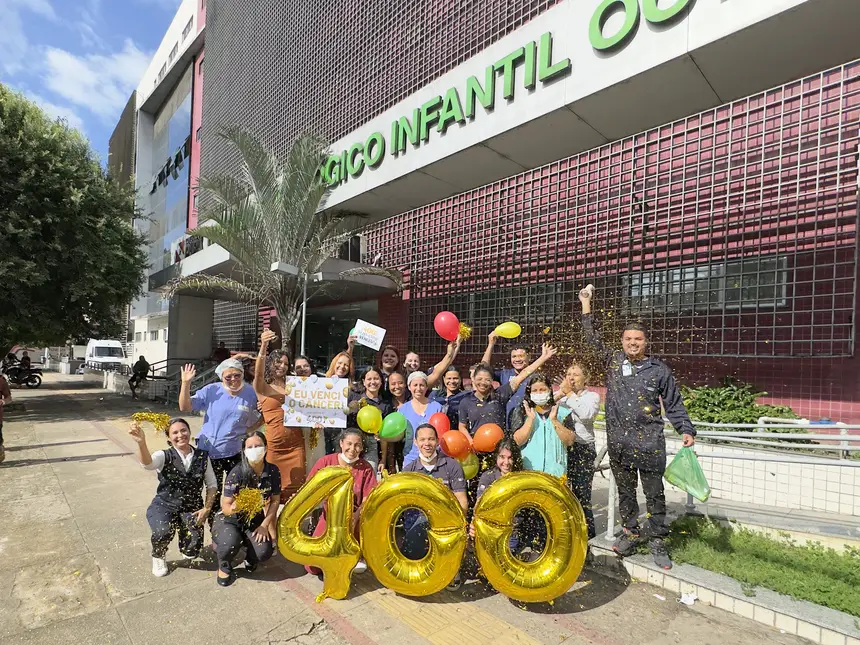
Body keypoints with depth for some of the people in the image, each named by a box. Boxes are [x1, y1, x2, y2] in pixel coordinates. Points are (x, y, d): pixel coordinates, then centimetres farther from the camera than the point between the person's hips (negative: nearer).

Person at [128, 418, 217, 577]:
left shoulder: (203, 456, -4)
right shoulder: (164, 456, -11)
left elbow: (212, 484, 3)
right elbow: (147, 463, -36)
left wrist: (207, 508, -7)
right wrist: (141, 443, -56)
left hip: (191, 508, 2)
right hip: (164, 506, -2)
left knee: (192, 551, -9)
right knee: (163, 532, -33)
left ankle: (184, 536, 31)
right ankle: (158, 557, 5)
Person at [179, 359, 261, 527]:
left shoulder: (251, 393, -7)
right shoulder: (211, 390, -8)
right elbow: (185, 407, -6)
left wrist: (249, 429, -8)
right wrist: (186, 383, -16)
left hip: (234, 452, 0)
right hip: (208, 451, 0)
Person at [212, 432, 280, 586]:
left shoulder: (273, 471, -13)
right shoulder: (237, 472, -23)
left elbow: (275, 501, -2)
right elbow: (225, 506, -21)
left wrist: (265, 525, -11)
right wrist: (233, 508, -43)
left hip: (255, 519, 3)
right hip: (230, 518, -2)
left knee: (264, 552, -20)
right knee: (230, 543, -34)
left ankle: (250, 558, 21)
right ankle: (224, 565, 6)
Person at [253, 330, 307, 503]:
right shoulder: (261, 388, 4)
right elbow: (258, 373, -18)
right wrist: (263, 346, -36)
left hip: (296, 445, 3)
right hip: (274, 446, -3)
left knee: (295, 487, 3)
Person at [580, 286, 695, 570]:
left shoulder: (659, 369, 1)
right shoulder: (613, 361, 5)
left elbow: (674, 405, 8)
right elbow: (593, 338, 9)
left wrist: (686, 430, -4)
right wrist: (586, 304, 7)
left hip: (650, 442, -2)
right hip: (618, 441, 2)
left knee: (654, 493, 6)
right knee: (625, 490, 15)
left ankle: (657, 540, 22)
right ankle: (631, 531, 32)